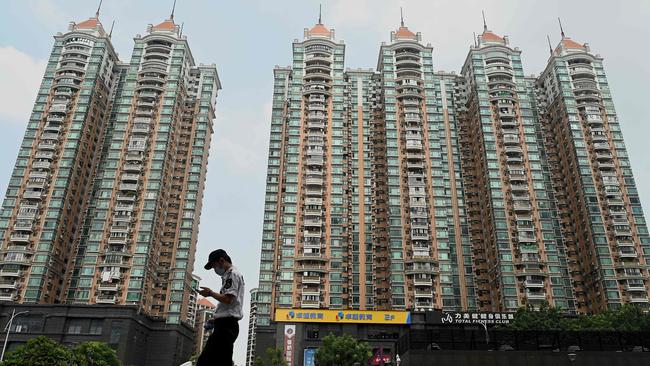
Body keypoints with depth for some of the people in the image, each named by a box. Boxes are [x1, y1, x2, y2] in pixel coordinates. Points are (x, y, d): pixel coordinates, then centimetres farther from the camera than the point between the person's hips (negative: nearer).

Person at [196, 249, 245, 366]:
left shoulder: (232, 274, -6)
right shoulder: (229, 275, 24)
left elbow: (228, 299, -17)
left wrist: (210, 293, -5)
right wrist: (217, 318, 19)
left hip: (226, 326, -10)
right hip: (227, 326, 10)